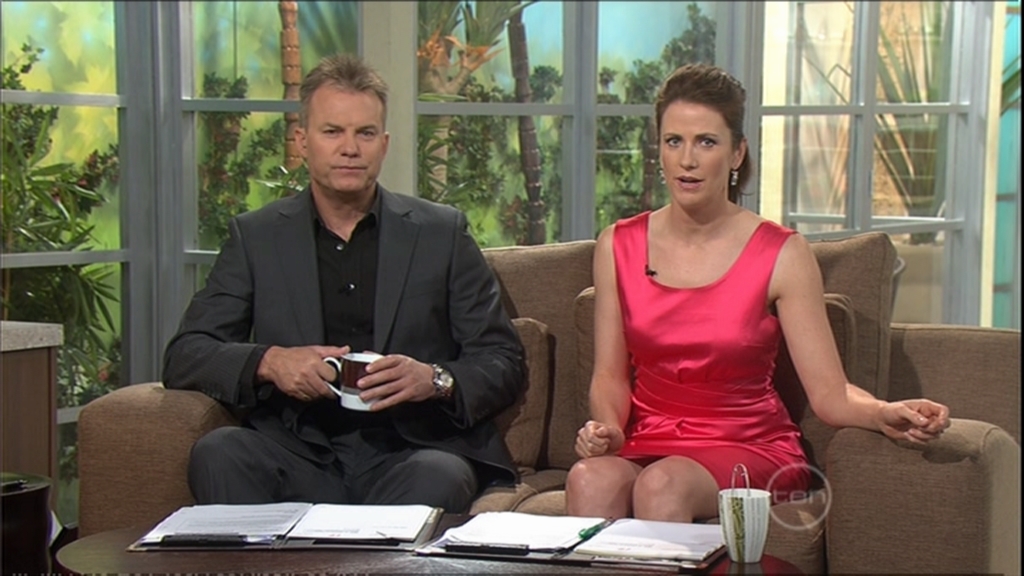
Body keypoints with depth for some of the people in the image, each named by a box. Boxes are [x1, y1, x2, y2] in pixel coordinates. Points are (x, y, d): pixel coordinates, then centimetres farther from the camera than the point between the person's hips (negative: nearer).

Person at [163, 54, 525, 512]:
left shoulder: (441, 233, 10)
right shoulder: (256, 236, 13)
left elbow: (504, 362, 8)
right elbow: (183, 355, 6)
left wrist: (435, 379, -14)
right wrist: (269, 362, -14)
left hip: (409, 453, -1)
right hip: (299, 454, 1)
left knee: (440, 477, -35)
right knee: (216, 453, -29)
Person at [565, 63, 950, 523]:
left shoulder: (782, 255, -4)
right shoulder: (618, 246, 5)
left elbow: (830, 393, -8)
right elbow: (610, 374, 8)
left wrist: (887, 414, -28)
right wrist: (606, 426, -13)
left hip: (751, 447, -2)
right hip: (647, 444, 2)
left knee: (663, 483, -35)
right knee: (589, 480, -33)